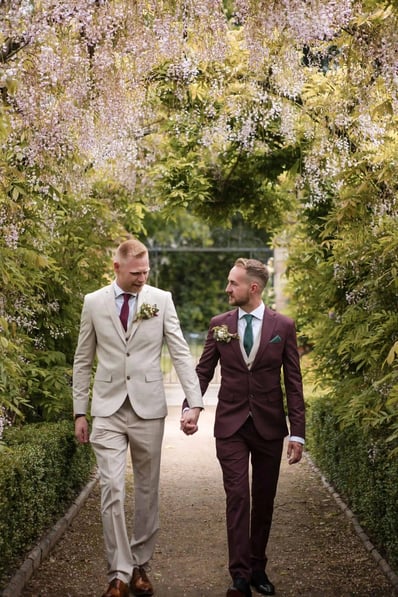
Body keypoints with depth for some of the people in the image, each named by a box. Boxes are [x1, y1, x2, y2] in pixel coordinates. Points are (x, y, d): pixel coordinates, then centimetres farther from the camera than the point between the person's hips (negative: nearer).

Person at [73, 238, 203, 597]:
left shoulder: (161, 300, 0)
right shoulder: (94, 303, 3)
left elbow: (181, 353, -3)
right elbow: (83, 361, 8)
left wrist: (195, 401, -14)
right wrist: (80, 411, 5)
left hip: (149, 409, 1)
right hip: (108, 410, 0)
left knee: (148, 489, 8)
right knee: (112, 489, -9)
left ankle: (140, 565, 22)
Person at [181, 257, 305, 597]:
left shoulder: (283, 326, -3)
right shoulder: (219, 325, 1)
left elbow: (293, 382, -2)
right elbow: (203, 372, 4)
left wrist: (298, 432, -6)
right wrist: (190, 408, -13)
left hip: (269, 426, 0)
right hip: (231, 426, 0)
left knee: (264, 501, 9)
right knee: (238, 498, -6)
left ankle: (257, 568, 23)